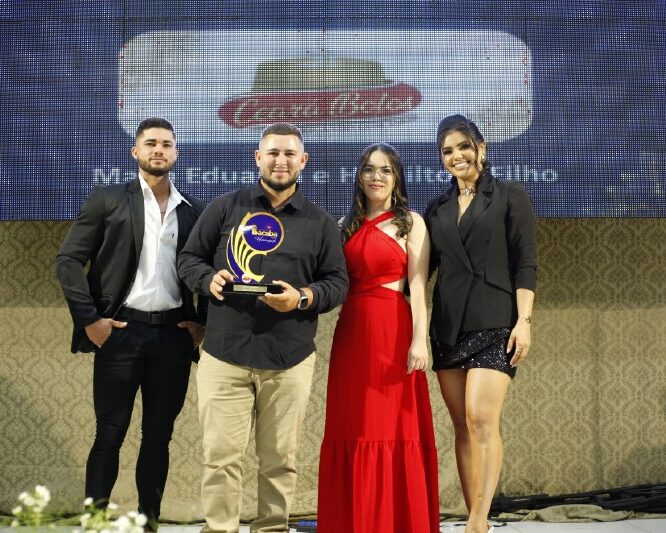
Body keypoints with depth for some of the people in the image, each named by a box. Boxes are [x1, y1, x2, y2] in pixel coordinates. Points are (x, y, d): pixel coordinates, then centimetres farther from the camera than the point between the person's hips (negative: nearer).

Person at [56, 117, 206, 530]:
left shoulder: (194, 211, 10)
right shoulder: (107, 200, 3)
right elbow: (69, 260, -1)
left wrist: (203, 323, 3)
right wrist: (89, 319, -8)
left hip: (174, 334, 2)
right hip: (122, 330, -2)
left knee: (159, 436, 7)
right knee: (110, 434, 1)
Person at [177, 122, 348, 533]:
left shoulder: (320, 222, 9)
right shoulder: (225, 209, 7)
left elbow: (337, 283, 8)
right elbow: (189, 258, 10)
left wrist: (303, 298, -12)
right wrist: (209, 279, -12)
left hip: (290, 359, 1)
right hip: (225, 354, -1)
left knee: (280, 458, 7)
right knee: (221, 454, -2)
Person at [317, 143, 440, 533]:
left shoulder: (410, 223, 2)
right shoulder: (349, 225, 15)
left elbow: (418, 286, -6)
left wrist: (419, 340, -14)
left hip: (393, 332, -4)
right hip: (352, 332, 4)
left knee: (395, 429, -2)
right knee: (354, 429, 5)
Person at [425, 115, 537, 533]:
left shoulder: (510, 197, 4)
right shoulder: (438, 209, 16)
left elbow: (526, 264, -2)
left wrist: (524, 319, -12)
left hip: (495, 323, -5)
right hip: (448, 325, 5)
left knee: (482, 419, -17)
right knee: (463, 426, 3)